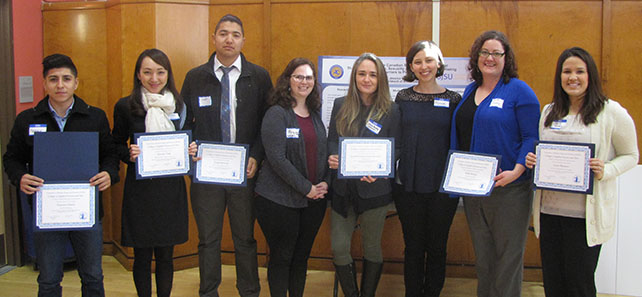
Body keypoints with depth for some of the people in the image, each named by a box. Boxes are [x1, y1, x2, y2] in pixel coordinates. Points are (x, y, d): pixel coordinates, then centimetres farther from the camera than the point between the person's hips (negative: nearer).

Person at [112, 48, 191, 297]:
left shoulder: (180, 106, 6)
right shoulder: (125, 106, -1)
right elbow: (116, 146, 6)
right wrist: (129, 154, -14)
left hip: (171, 187, 2)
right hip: (139, 189, -2)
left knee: (165, 255, 10)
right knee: (142, 256, 6)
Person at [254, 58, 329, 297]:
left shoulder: (315, 114, 11)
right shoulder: (277, 114, -8)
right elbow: (277, 158, -16)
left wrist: (324, 183, -1)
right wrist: (306, 188, -15)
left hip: (314, 200, 6)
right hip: (280, 200, -6)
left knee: (302, 256, 14)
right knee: (281, 257, 5)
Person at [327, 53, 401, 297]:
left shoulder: (391, 110, -3)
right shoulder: (341, 105, 6)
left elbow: (395, 149, -2)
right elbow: (331, 140, 9)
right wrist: (332, 157, -13)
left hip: (374, 189, -2)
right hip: (343, 188, 2)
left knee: (372, 246, 11)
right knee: (339, 247, 3)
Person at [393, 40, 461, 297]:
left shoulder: (453, 100, 1)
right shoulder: (402, 98, 3)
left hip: (443, 187, 0)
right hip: (408, 186, 1)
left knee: (436, 247, 10)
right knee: (413, 247, 10)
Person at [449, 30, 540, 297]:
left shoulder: (519, 91, -8)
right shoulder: (470, 91, 12)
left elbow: (532, 138, -12)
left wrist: (517, 171, -24)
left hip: (508, 189, -6)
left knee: (507, 254, 4)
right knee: (482, 254, 17)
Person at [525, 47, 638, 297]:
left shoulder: (611, 112, -4)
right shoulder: (549, 112, 12)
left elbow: (630, 155, 1)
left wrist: (605, 171, -17)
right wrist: (533, 161, 0)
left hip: (586, 215, -5)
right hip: (549, 209, 5)